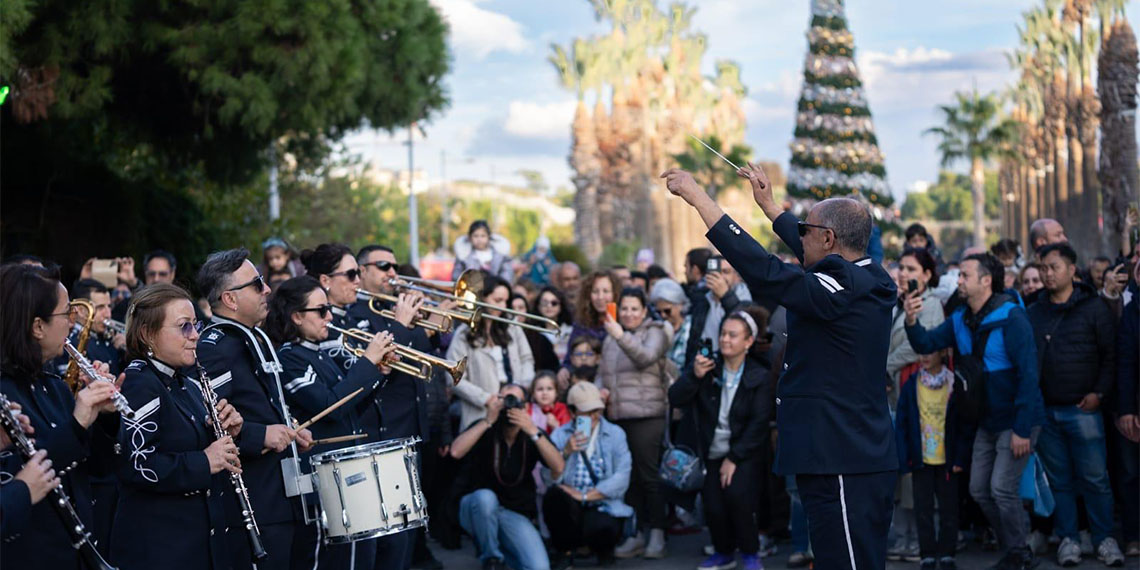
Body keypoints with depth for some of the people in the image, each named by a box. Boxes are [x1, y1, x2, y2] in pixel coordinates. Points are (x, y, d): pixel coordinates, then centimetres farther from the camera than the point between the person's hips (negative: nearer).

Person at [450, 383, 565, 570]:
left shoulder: (534, 435, 1)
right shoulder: (484, 428, -6)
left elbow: (558, 467, -17)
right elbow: (456, 452, -26)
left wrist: (533, 432, -26)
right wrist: (488, 421, -27)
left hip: (515, 513, 1)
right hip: (477, 507, -1)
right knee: (486, 497, -38)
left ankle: (504, 548, 12)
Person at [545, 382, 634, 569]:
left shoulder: (615, 434, 6)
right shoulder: (560, 435, 7)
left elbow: (622, 478, -6)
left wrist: (585, 496, -12)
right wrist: (566, 452, -24)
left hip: (603, 507, -1)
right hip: (570, 508, 1)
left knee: (603, 528, -35)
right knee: (555, 493, -32)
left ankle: (603, 549, 8)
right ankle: (565, 552, -6)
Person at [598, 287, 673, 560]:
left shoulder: (654, 333, 2)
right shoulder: (609, 339, 18)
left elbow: (646, 357, -17)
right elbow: (602, 372, 24)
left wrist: (621, 336, -29)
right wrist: (601, 389, 2)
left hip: (646, 415, -5)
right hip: (616, 416, 5)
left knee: (649, 475, -5)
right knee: (628, 476, 7)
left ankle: (656, 534, 1)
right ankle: (637, 533, 13)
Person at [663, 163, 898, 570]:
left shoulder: (843, 290, -18)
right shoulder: (869, 283, 10)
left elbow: (762, 270, -23)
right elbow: (813, 260, 28)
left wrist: (697, 196, -17)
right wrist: (767, 203, 38)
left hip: (842, 469, -10)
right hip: (866, 460, 10)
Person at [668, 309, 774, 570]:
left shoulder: (760, 377, -6)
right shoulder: (708, 368, 1)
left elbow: (758, 424, -10)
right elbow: (675, 399, -4)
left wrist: (734, 458, -16)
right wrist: (694, 376, -21)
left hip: (745, 454, -3)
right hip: (713, 453, 3)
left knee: (736, 494, -25)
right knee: (713, 506, -11)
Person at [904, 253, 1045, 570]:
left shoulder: (1011, 317, -19)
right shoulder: (961, 320, 4)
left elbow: (1028, 373, -21)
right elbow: (926, 344, -1)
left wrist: (1022, 429, -24)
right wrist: (912, 322, -23)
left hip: (1018, 419, -8)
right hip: (988, 421, 8)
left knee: (1002, 489, -10)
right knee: (979, 490, 9)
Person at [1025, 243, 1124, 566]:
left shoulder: (1093, 308, 0)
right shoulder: (1033, 313, 9)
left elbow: (1110, 355, -1)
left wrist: (1098, 392, -9)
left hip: (1083, 409, -3)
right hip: (1045, 411, 3)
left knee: (1095, 478, -1)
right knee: (1059, 479, 8)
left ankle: (1104, 538, 10)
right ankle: (1068, 538, 16)